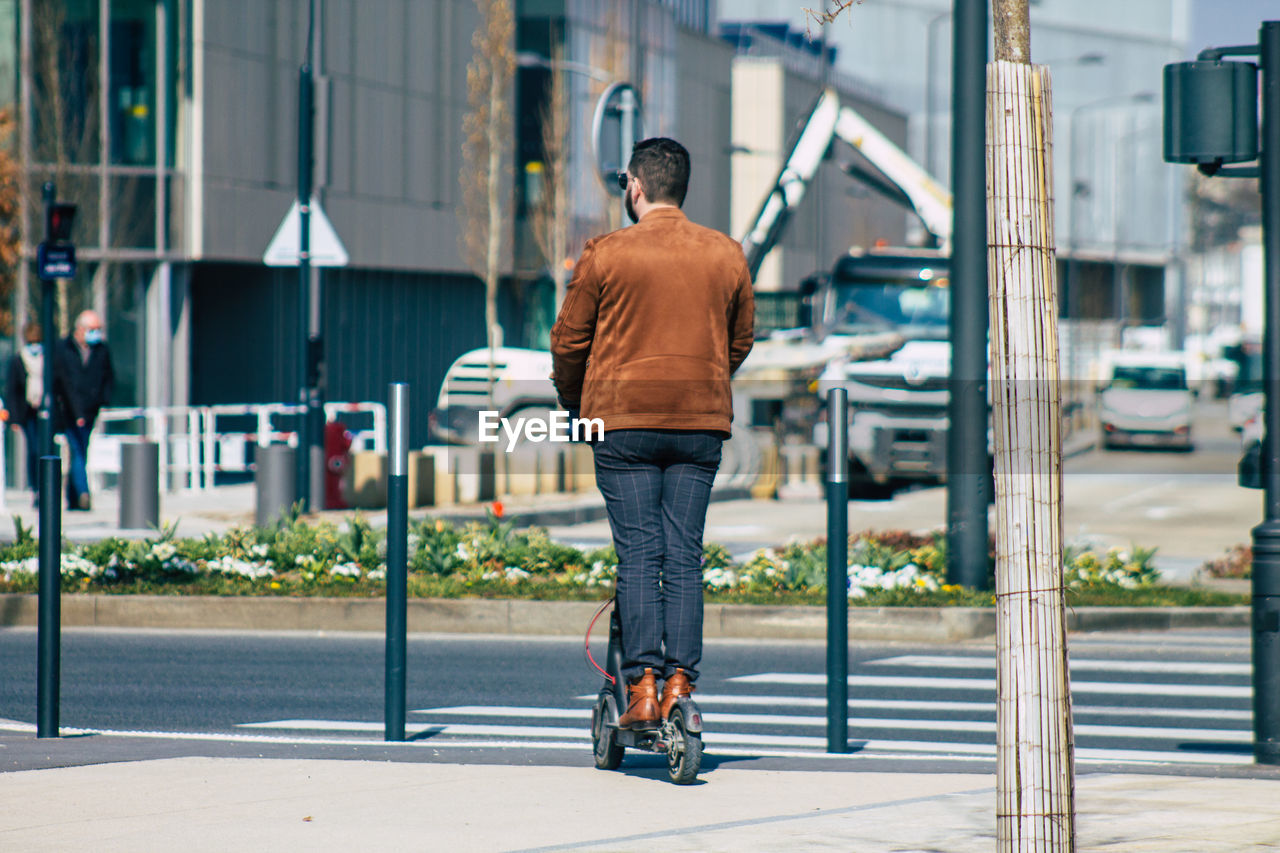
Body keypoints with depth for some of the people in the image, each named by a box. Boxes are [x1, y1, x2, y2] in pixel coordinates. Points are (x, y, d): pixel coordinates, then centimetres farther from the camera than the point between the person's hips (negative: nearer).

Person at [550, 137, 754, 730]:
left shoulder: (606, 254, -5)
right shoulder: (726, 255, 6)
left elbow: (569, 341, 1)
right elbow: (740, 341, 16)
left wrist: (574, 402, 19)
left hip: (623, 419, -3)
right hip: (702, 423, 3)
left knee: (638, 555, -2)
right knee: (684, 556, 5)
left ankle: (642, 687, -8)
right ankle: (679, 683, -1)